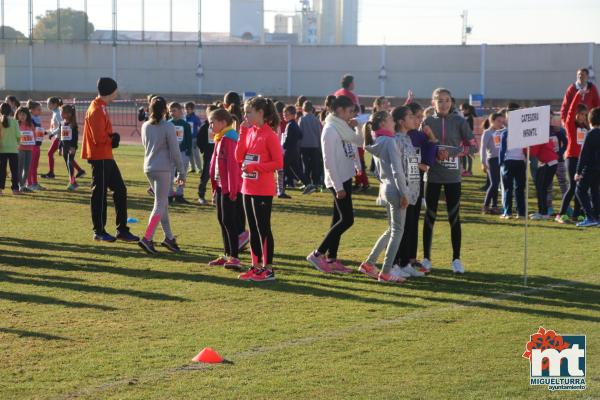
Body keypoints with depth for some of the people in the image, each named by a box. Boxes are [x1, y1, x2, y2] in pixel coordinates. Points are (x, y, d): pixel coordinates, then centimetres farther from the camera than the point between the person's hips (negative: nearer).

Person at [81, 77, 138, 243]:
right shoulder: (96, 110, -17)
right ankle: (99, 232, 7)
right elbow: (99, 138, -23)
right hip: (100, 158, -10)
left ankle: (122, 230, 16)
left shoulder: (102, 108, 15)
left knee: (120, 191, 11)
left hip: (107, 157, 10)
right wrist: (113, 138, -6)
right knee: (99, 193, -1)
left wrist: (112, 136, -1)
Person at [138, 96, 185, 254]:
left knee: (163, 203, 16)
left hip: (148, 168, 7)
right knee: (160, 205, -5)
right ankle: (147, 238, -17)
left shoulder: (145, 126, 6)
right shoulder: (168, 127, -12)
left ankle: (169, 237, 21)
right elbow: (175, 151, -10)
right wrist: (181, 172, -3)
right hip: (163, 169, -7)